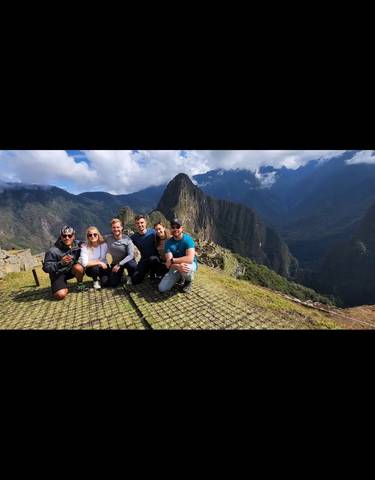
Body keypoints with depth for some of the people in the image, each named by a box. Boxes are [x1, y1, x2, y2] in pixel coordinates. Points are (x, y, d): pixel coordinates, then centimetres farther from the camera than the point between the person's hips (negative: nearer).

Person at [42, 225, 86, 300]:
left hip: (71, 269, 3)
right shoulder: (53, 251, -20)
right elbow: (46, 268, -17)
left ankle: (80, 284, -3)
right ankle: (64, 287, 15)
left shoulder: (77, 244, -11)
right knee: (60, 295, -23)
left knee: (79, 268, -33)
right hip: (58, 274, -2)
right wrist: (61, 263, -34)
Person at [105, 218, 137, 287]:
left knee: (132, 265, -36)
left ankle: (130, 277, -1)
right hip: (115, 263, 2)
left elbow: (131, 255, -22)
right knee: (113, 284, -7)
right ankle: (120, 274, 27)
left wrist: (119, 264, -30)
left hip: (126, 261, -2)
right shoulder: (108, 238, -8)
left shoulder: (127, 239, -18)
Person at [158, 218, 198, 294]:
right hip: (176, 267, 4)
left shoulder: (188, 239, -20)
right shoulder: (168, 243, -9)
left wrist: (172, 260, -30)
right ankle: (179, 277, 18)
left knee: (186, 270, -41)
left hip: (190, 264, -3)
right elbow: (169, 261, -18)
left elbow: (190, 259, -33)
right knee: (162, 288, -7)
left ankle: (188, 281, -3)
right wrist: (178, 266, -41)